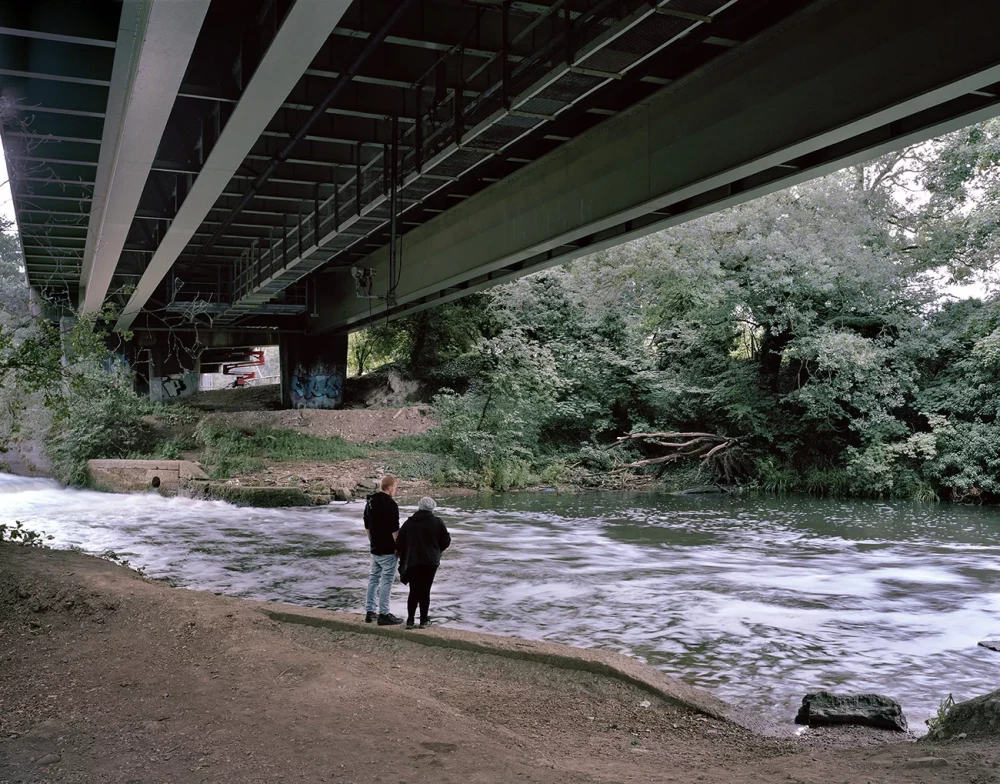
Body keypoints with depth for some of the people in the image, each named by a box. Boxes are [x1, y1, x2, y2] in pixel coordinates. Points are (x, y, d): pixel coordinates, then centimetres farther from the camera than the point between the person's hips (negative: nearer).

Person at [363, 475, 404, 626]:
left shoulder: (370, 502, 8)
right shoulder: (390, 504, -19)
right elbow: (394, 530, -19)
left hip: (375, 549, 8)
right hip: (388, 551, -8)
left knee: (373, 579, 15)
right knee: (386, 581, -2)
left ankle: (369, 612, 19)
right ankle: (384, 614, 1)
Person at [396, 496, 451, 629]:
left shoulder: (409, 523, 2)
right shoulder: (437, 522, -4)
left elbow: (399, 542, 4)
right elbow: (446, 540, 0)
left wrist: (403, 555, 21)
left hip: (412, 562, 1)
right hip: (430, 562, -1)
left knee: (414, 591, 8)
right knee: (425, 591, 6)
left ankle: (410, 620, 5)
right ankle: (423, 620, 10)